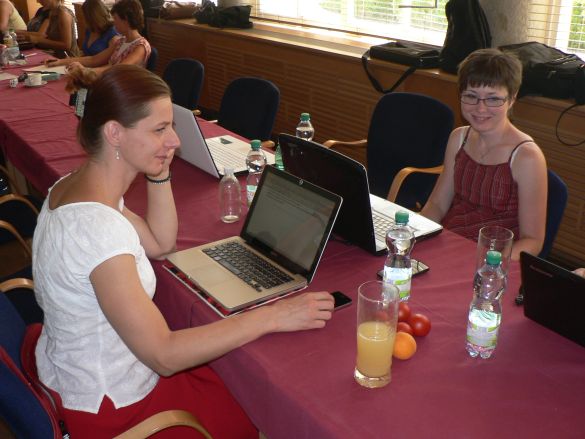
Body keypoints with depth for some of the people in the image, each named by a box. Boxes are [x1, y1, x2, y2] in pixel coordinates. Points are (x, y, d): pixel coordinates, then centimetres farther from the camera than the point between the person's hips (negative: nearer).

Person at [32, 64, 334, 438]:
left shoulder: (71, 187, -4)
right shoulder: (97, 226, -34)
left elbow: (161, 244, 8)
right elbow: (164, 356, -31)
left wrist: (160, 174, -5)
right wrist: (273, 316, -29)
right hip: (110, 408, -8)